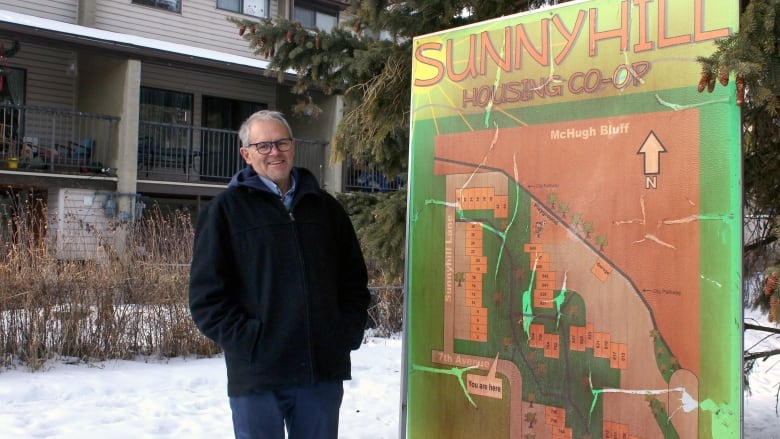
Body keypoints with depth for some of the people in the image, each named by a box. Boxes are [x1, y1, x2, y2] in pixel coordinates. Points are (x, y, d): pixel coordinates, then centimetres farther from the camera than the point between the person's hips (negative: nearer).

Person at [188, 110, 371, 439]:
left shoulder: (325, 207, 13)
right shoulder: (227, 209, 2)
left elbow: (354, 278, 17)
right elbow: (207, 293, -3)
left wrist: (349, 331, 4)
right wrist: (246, 339, -12)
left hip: (325, 370, 3)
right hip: (257, 374, -3)